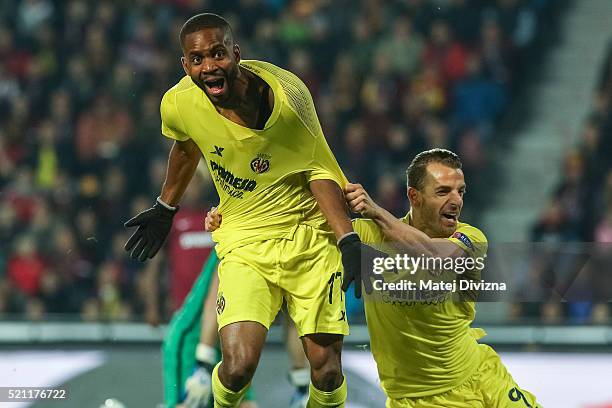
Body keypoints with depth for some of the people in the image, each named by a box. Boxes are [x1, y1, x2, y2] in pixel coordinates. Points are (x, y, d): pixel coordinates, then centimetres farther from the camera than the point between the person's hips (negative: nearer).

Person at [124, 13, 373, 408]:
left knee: (326, 372, -5)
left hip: (311, 238, -1)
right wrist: (165, 209, 28)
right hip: (245, 243, 1)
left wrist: (348, 239, -17)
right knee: (238, 367, -18)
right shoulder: (179, 104, -11)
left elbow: (318, 169, -5)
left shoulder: (287, 92, -17)